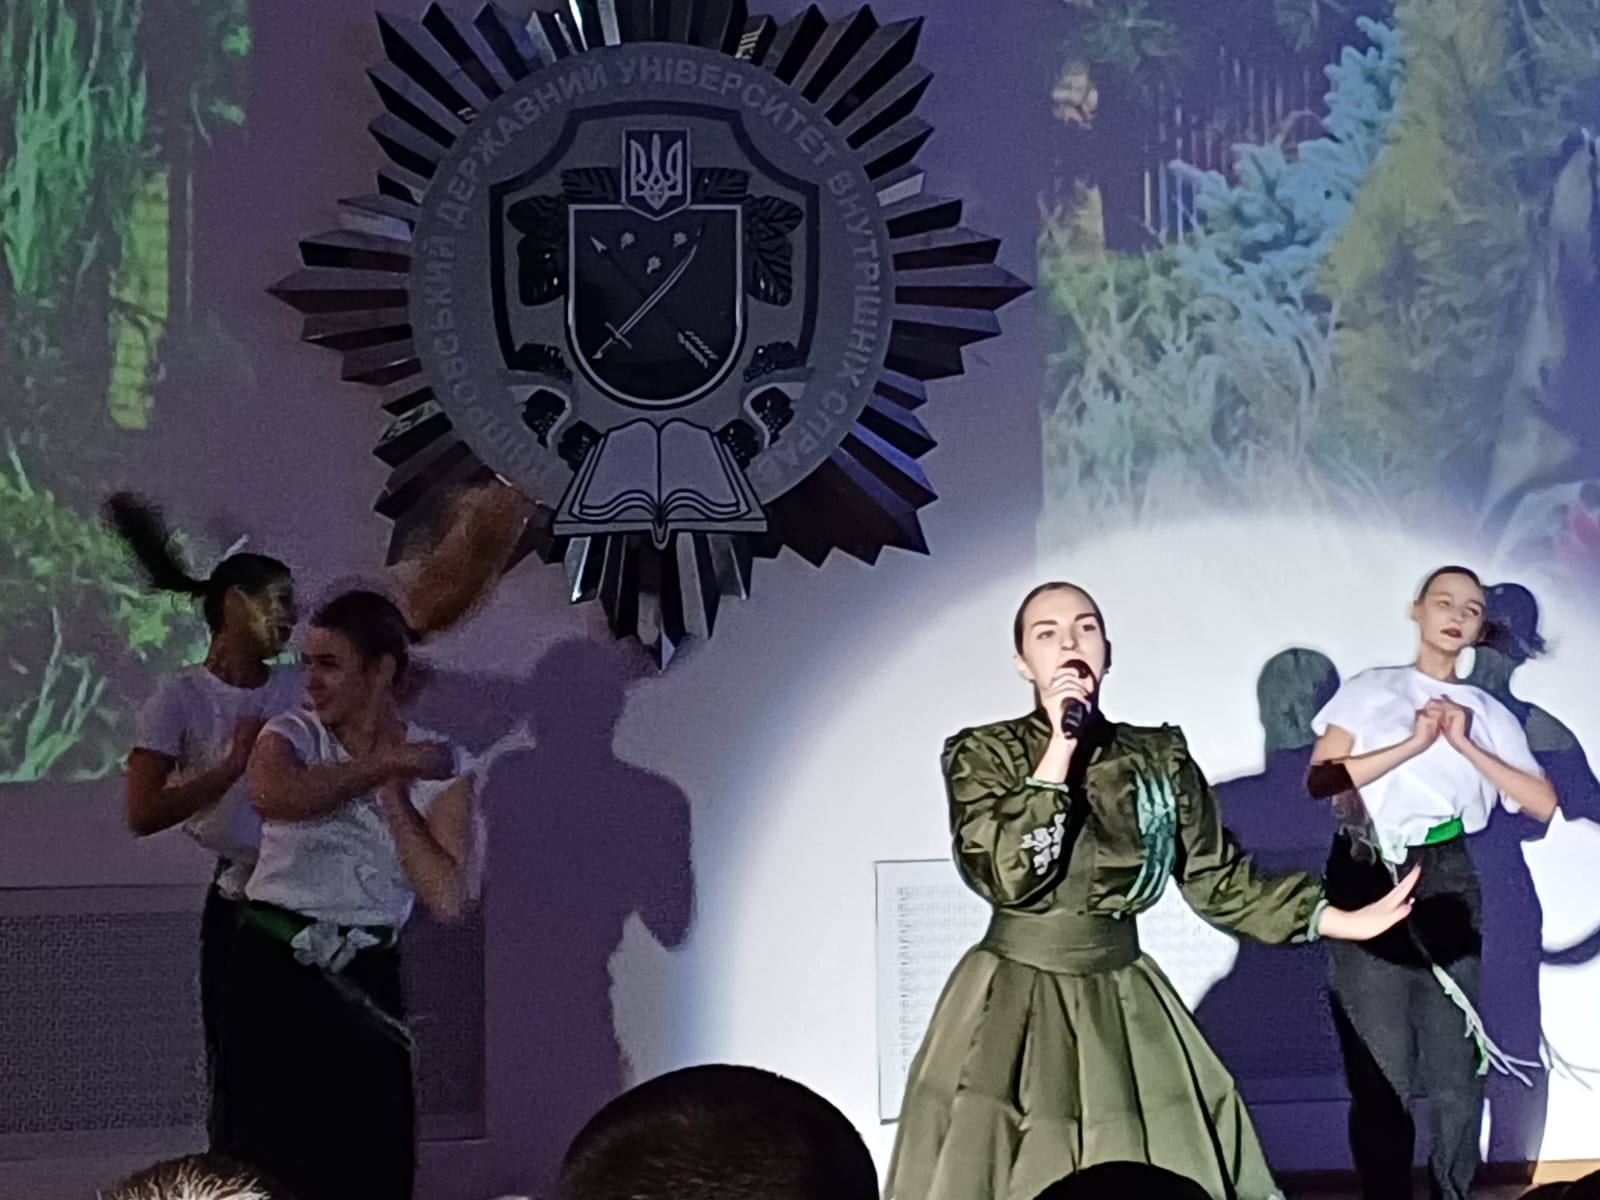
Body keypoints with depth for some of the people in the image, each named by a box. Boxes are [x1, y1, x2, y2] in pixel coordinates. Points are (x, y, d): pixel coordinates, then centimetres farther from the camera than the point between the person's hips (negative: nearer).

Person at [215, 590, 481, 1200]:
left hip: (365, 982, 1)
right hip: (272, 972, 0)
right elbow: (272, 796, -28)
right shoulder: (293, 735, -1)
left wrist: (393, 793, -11)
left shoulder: (441, 767, -1)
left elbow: (446, 898, -13)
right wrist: (384, 766, -17)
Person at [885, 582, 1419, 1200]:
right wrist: (1060, 750, -19)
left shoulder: (1160, 757, 4)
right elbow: (1003, 875, -20)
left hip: (1124, 1002, 3)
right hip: (1015, 1002, -3)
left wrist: (1346, 919, 2)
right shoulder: (984, 754, -6)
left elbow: (1218, 880, 8)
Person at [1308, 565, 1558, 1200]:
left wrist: (1465, 746, -6)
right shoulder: (1368, 691, 7)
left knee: (1455, 1066, 0)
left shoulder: (1488, 713, 13)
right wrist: (1413, 744, -11)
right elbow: (1319, 781, -6)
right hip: (1368, 879, -2)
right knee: (1380, 1070, -4)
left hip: (1447, 882, 2)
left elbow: (1543, 804, 2)